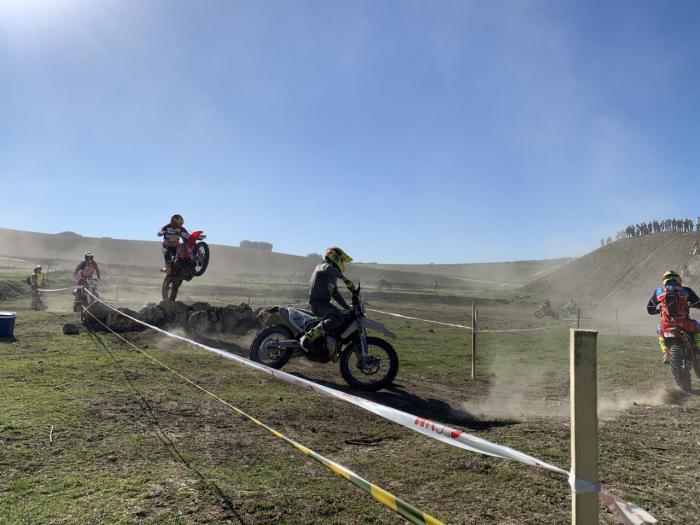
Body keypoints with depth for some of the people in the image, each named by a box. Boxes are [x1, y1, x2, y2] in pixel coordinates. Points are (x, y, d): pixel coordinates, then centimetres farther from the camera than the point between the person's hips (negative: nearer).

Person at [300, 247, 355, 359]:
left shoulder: (333, 275, 25)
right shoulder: (324, 266, -3)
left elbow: (336, 295, 27)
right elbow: (329, 268, -29)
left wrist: (349, 308, 19)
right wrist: (345, 279, -36)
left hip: (325, 303, 10)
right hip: (317, 302, -10)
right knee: (338, 318, -32)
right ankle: (308, 338, -31)